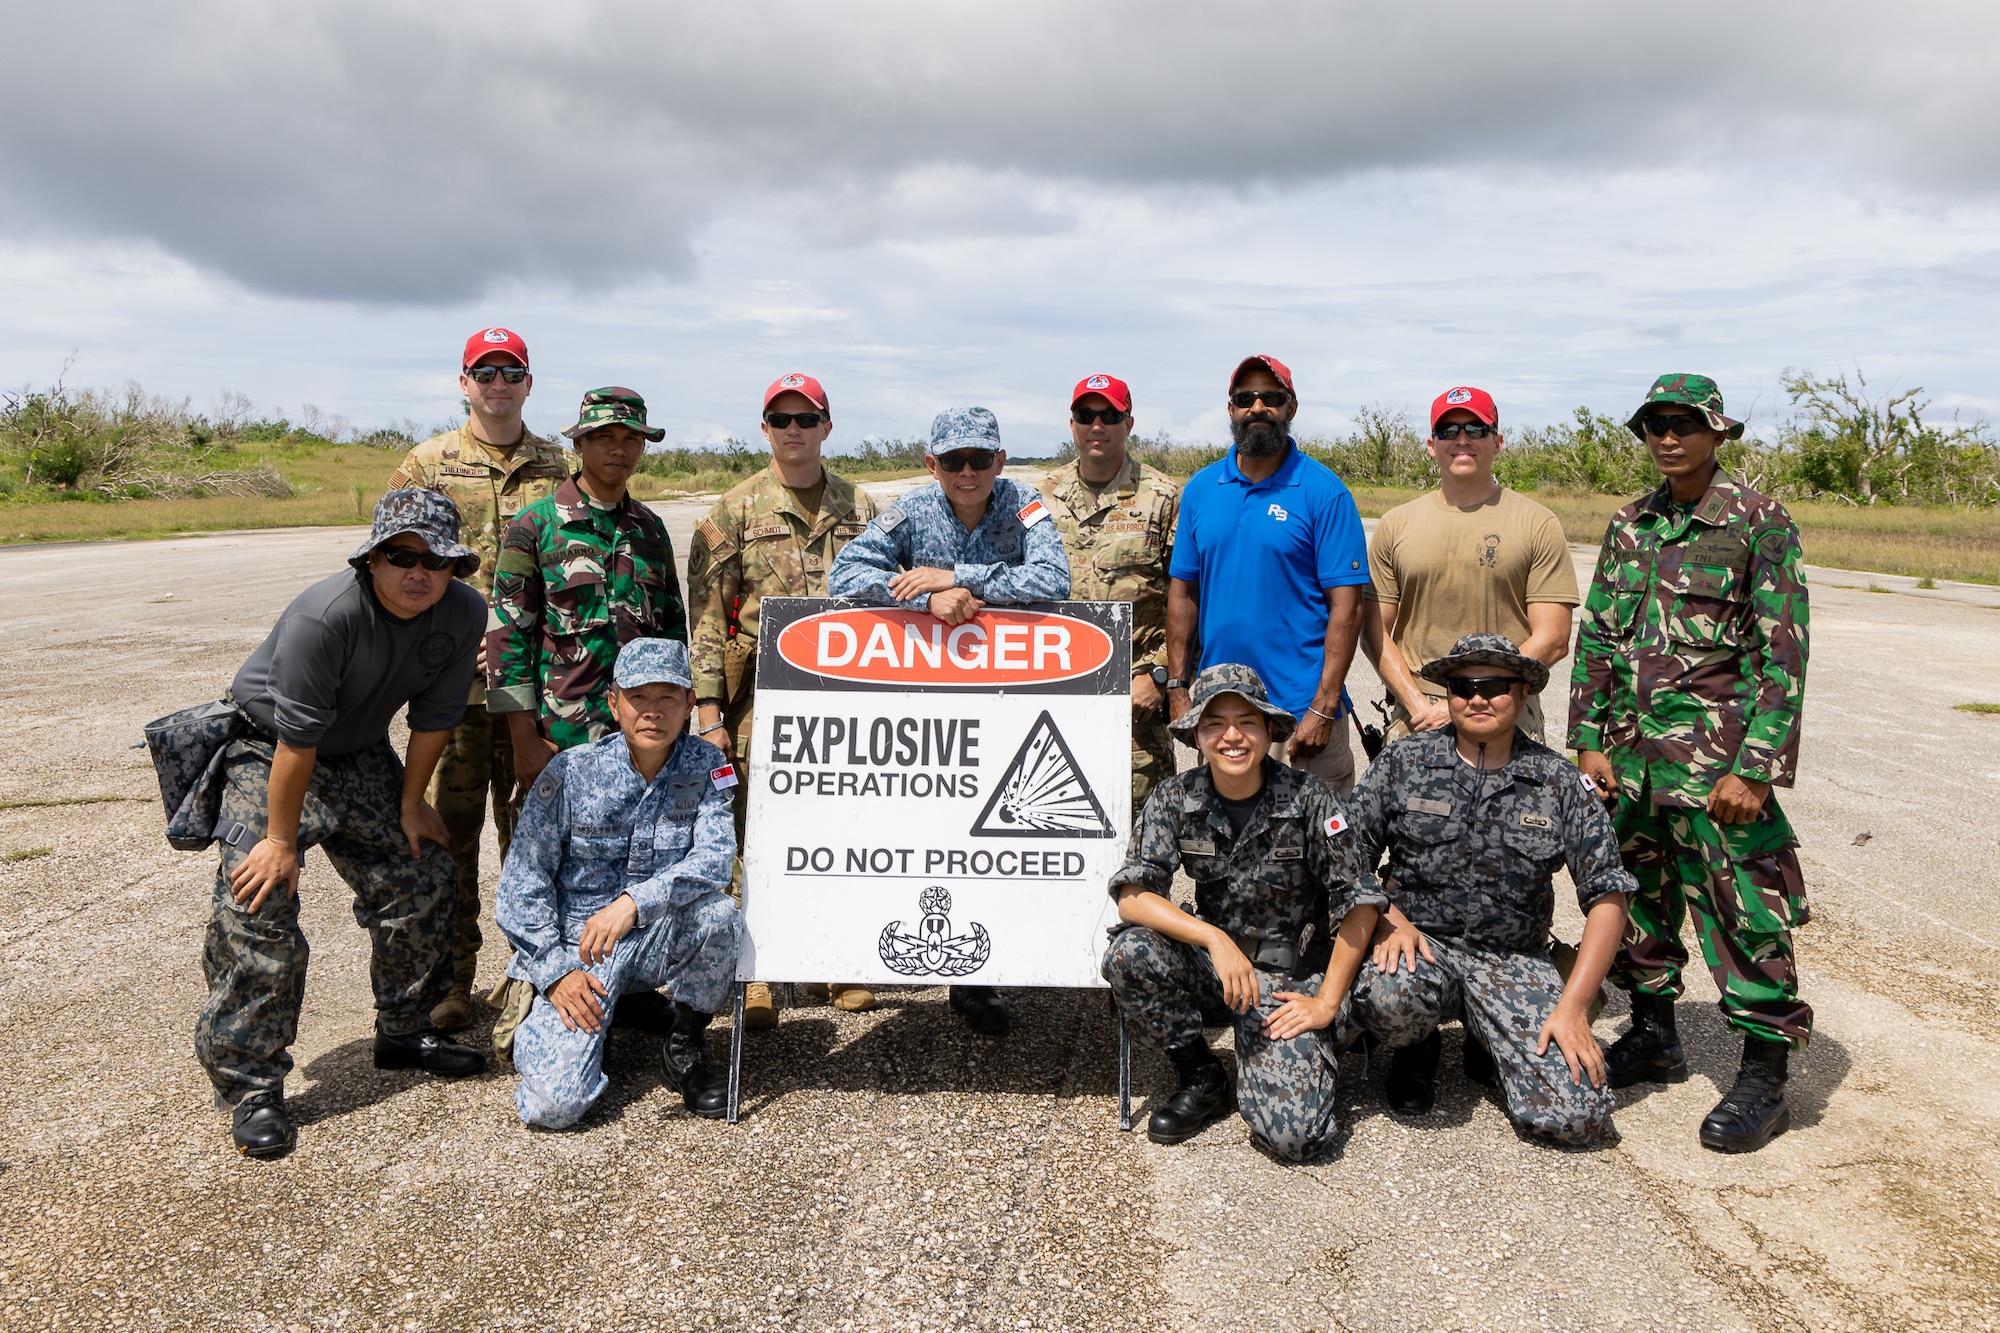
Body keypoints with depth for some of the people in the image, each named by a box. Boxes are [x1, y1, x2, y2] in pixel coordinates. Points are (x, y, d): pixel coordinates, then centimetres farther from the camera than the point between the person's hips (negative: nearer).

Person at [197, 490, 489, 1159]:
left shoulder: (464, 614, -16)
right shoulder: (325, 615, -33)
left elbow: (434, 716, -5)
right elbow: (297, 737, -28)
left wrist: (410, 805, 1)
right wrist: (282, 838, -22)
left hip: (361, 755, 6)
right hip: (268, 753, -6)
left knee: (422, 883, 7)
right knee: (257, 913, -14)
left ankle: (404, 1032, 27)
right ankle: (249, 1087, -3)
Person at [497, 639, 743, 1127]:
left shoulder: (705, 765, -5)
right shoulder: (571, 772, -10)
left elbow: (715, 859, -18)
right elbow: (523, 882, -5)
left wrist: (635, 901, -34)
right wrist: (554, 971, -14)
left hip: (662, 939, 2)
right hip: (579, 943, -2)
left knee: (717, 912, -32)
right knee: (554, 1104, -20)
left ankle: (684, 1046, -4)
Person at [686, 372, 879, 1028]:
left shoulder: (859, 509, 11)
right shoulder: (735, 511, 3)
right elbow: (707, 612, -1)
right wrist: (708, 708, -8)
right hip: (762, 697, -2)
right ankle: (755, 974, 13)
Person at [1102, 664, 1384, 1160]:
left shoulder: (1308, 798, -13)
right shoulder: (1175, 799, -7)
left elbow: (1359, 903, -8)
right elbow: (1132, 896, -15)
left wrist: (1326, 1002, -9)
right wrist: (1214, 938, -28)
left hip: (1290, 976, -3)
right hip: (1211, 958, 3)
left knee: (1292, 1135, -21)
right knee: (1128, 954, -28)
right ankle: (1201, 1078, -3)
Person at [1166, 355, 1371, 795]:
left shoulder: (1323, 490, -6)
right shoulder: (1200, 489, 7)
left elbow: (1346, 606, -9)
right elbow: (1183, 592, 10)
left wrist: (1323, 709, -15)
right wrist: (1177, 688, 3)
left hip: (1301, 710, -4)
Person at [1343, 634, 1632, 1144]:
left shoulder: (1560, 782, 1)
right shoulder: (1403, 763, 1)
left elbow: (1607, 896, -1)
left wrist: (1573, 1007, -9)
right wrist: (1389, 919, -17)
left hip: (1515, 960, 1)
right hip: (1420, 943, -1)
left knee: (1578, 1116, -18)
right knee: (1393, 996, -38)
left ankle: (1487, 1049, 17)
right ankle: (1416, 1049, 3)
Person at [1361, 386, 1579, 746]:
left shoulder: (1539, 525, 3)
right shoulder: (1395, 526, 9)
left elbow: (1552, 640, -3)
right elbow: (1375, 632, 6)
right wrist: (1418, 706, -7)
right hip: (1414, 720, 2)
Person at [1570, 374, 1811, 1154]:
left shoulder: (1758, 523, -7)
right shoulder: (1630, 526, 10)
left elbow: (1784, 656, -10)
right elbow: (1595, 637, 13)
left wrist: (1754, 769, -16)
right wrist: (1589, 741, 5)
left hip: (1715, 757, -6)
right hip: (1631, 752, 6)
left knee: (1743, 911, -2)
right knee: (1636, 893, 15)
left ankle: (1764, 1082, 10)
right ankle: (1653, 1037, 33)